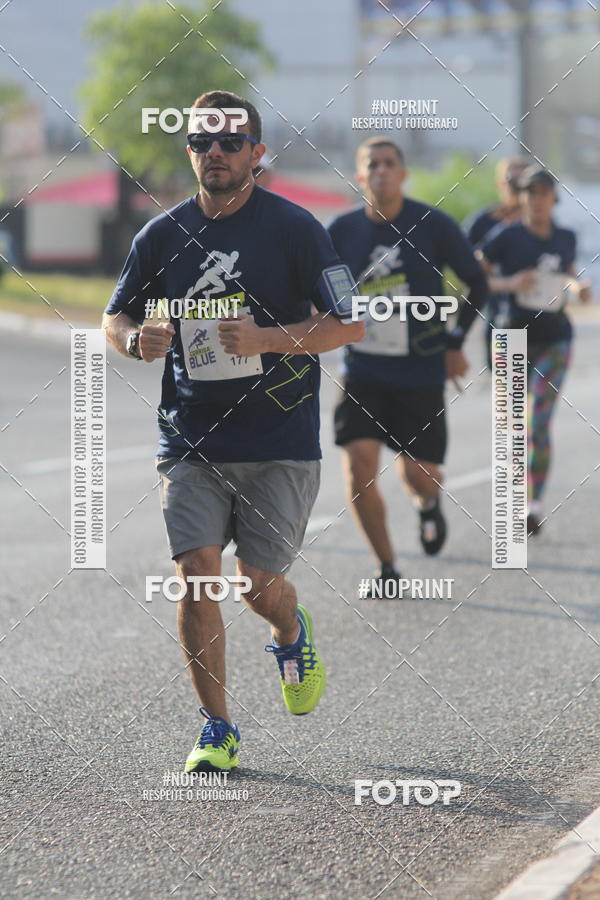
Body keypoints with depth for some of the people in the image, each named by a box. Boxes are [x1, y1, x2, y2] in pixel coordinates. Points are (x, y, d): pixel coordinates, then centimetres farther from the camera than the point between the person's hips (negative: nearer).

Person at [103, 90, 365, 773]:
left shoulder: (294, 228, -4)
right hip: (190, 443, 3)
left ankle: (292, 638, 37)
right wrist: (136, 340, -9)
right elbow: (115, 318, 15)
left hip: (280, 441, -2)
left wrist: (268, 339, -21)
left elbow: (348, 325, -6)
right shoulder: (162, 235, 6)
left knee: (259, 585, -1)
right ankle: (217, 730, 2)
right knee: (196, 574, -10)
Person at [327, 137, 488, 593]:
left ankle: (428, 503, 39)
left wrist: (456, 342, 1)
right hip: (362, 371, 1)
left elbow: (477, 284, 5)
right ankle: (387, 567, 5)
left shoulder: (434, 225, -7)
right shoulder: (342, 231, -2)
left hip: (421, 372, -1)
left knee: (419, 474, -1)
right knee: (359, 467, -13)